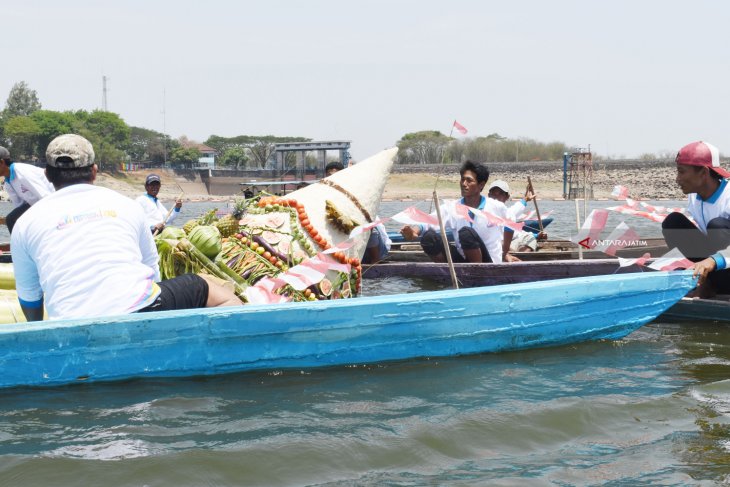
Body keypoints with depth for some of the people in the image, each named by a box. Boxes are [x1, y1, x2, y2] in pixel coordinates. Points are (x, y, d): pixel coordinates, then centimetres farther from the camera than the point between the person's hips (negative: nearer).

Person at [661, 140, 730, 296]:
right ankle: (705, 282, -7)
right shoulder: (693, 197, -1)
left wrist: (714, 260, -49)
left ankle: (711, 285, -10)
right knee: (673, 221, -7)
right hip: (710, 263, 7)